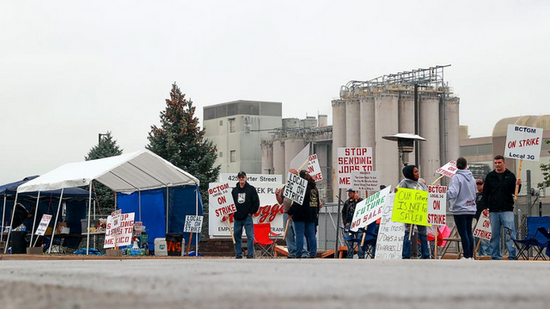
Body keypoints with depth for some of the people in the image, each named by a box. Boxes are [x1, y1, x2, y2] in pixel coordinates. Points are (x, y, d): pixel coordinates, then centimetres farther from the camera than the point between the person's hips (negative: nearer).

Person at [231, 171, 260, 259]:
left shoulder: (251, 189, 0)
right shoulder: (234, 190, 12)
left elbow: (256, 202, -1)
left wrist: (251, 212, -4)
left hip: (247, 217, -4)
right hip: (237, 218, 4)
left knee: (250, 236, -8)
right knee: (237, 237, 6)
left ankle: (250, 255, -5)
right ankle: (238, 255, 13)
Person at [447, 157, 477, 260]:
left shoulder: (457, 177, -11)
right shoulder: (472, 178, 11)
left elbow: (453, 193, -25)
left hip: (460, 209, -7)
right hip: (471, 209, 7)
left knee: (463, 233, -6)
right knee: (469, 232, 11)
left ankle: (467, 256, -7)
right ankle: (471, 255, 13)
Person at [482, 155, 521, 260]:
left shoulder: (510, 176, 5)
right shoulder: (490, 176, 8)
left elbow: (514, 192, 5)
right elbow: (485, 193, 10)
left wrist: (517, 185, -15)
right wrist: (485, 207, 2)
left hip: (507, 209, -2)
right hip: (493, 211, 2)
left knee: (510, 233, -8)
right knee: (494, 234, 6)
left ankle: (512, 255, -7)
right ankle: (495, 256, 12)